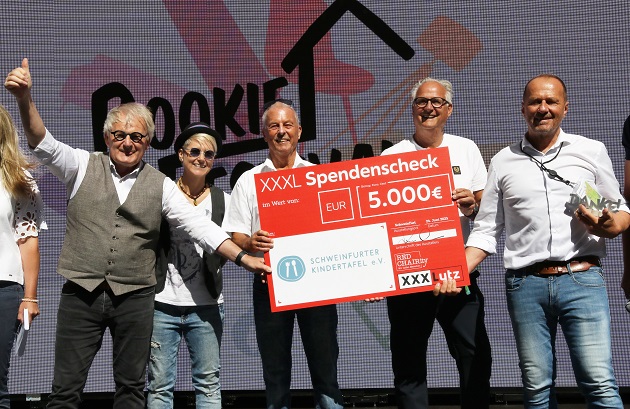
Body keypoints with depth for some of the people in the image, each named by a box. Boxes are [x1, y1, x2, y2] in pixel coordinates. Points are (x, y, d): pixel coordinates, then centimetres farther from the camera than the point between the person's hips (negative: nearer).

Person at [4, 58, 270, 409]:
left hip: (136, 299, 1)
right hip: (81, 294, -1)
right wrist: (25, 99, -26)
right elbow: (44, 144, -9)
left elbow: (198, 226, 1)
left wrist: (242, 257, -9)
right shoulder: (83, 166, 4)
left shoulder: (161, 185, 6)